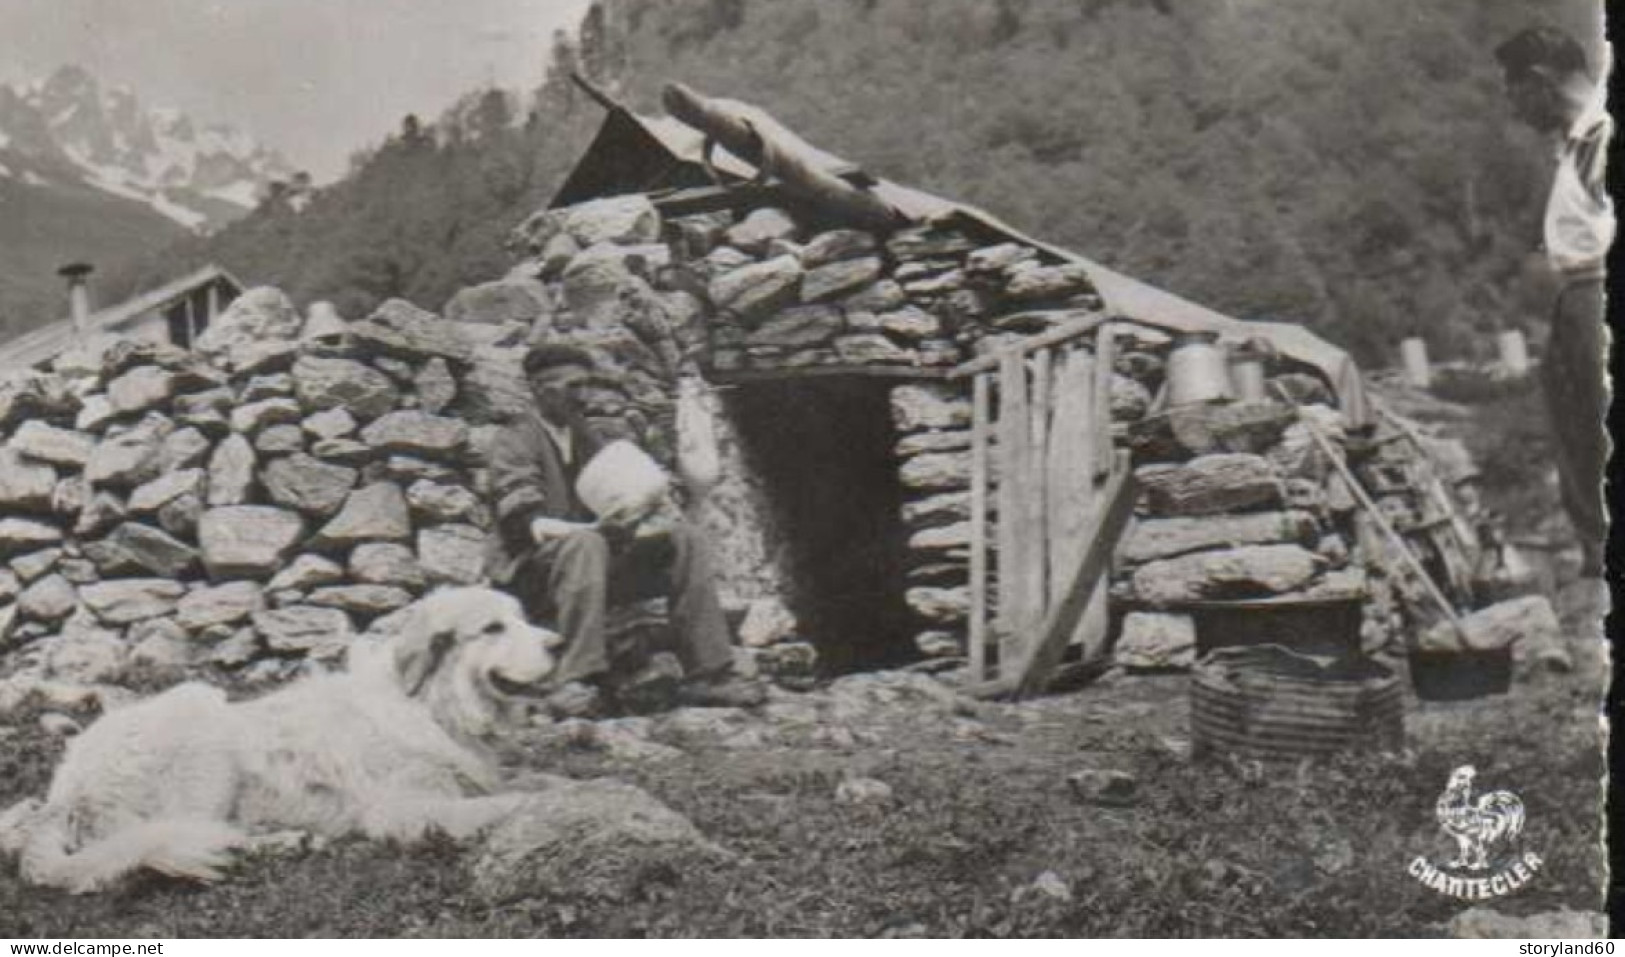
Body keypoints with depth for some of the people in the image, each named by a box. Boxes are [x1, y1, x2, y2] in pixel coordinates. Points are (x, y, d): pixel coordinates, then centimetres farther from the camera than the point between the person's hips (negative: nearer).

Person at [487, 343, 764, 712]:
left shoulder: (584, 439, 18)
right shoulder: (515, 443, -6)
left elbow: (607, 509, 15)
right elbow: (531, 526, -19)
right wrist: (596, 528, -33)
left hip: (595, 563, 7)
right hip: (534, 575, -7)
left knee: (684, 539, -9)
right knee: (585, 544, -39)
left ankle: (706, 675, -14)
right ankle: (578, 679, -43)